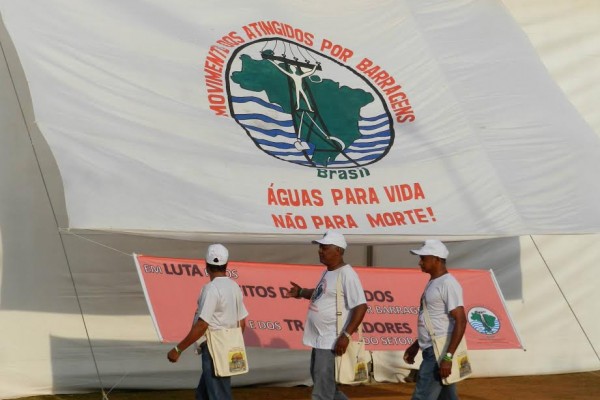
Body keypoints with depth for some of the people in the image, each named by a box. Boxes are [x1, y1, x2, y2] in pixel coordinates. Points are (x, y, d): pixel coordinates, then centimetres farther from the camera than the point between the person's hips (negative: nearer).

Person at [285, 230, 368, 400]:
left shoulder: (346, 274, -17)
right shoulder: (327, 272, 12)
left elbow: (360, 306, -22)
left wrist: (346, 335, -27)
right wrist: (301, 292, 18)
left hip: (332, 342, -10)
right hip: (319, 339, 10)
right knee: (326, 385, 21)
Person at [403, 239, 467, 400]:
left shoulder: (447, 284, -15)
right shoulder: (432, 283, 16)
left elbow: (460, 321, -21)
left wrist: (448, 357, -26)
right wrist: (416, 345, 24)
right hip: (431, 351, 10)